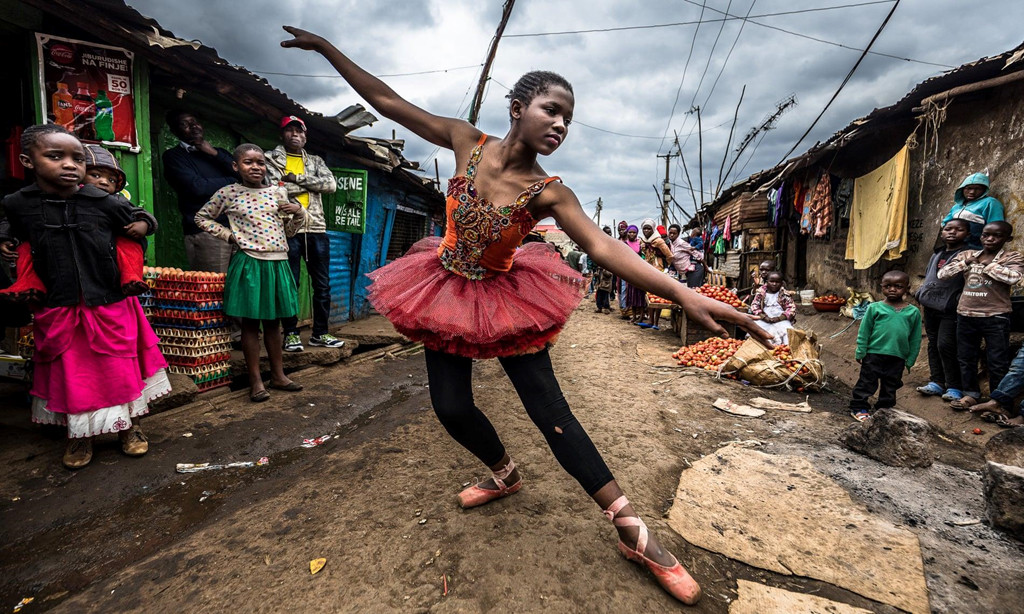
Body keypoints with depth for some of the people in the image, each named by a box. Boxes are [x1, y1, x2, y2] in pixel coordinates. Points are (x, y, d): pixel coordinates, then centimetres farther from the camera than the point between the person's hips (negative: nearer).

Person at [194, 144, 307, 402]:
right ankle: (256, 381, 12)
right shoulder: (228, 193, 0)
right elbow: (201, 218, 10)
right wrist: (229, 235, -2)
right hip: (249, 263, -3)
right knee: (250, 323, 3)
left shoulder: (276, 193, 8)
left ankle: (278, 375, 23)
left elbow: (288, 230, 18)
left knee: (273, 321, 12)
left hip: (278, 263, 4)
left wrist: (299, 213, -1)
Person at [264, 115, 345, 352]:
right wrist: (311, 182, -4)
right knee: (290, 283, 0)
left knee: (322, 284, 4)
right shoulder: (271, 159, 8)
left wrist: (297, 177, -7)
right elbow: (274, 189, -9)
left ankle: (320, 333, 13)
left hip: (317, 229, 4)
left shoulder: (316, 161, 19)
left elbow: (331, 185, 0)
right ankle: (291, 333, 9)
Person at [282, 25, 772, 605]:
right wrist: (326, 47, 3)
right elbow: (388, 102, -2)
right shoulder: (468, 141, -10)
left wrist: (686, 294, -42)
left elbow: (604, 246, -30)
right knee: (452, 408, 5)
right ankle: (506, 475, 36)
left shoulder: (549, 191, -17)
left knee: (549, 408, -6)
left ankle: (633, 530, 5)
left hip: (506, 297, -2)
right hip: (448, 292, 3)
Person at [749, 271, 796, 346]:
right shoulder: (761, 293, 6)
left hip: (780, 320, 0)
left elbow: (792, 309, -2)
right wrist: (764, 317, -14)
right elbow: (754, 306, 0)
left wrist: (778, 318, -15)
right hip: (764, 320, 0)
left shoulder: (784, 294, 4)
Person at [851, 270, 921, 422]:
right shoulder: (875, 308, -5)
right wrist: (861, 352, -4)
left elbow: (915, 339, 8)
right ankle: (858, 407, 14)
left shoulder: (913, 312, 2)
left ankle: (884, 408, 29)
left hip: (898, 357, 3)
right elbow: (864, 331, -2)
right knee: (867, 382, 4)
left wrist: (911, 359, 7)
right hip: (874, 354, -2)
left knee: (891, 385, 14)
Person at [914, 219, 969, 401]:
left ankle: (954, 386, 4)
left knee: (945, 345, -8)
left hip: (950, 310, -7)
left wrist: (959, 304, -16)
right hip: (931, 307, 7)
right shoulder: (937, 254, 15)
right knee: (933, 344, 10)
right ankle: (937, 382, 19)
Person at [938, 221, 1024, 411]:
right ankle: (971, 394, 26)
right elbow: (942, 274, 2)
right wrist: (966, 262, -5)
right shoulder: (967, 255, 8)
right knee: (966, 357, 13)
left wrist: (987, 265, -11)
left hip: (995, 317, -4)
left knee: (997, 362, 4)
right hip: (966, 315, 4)